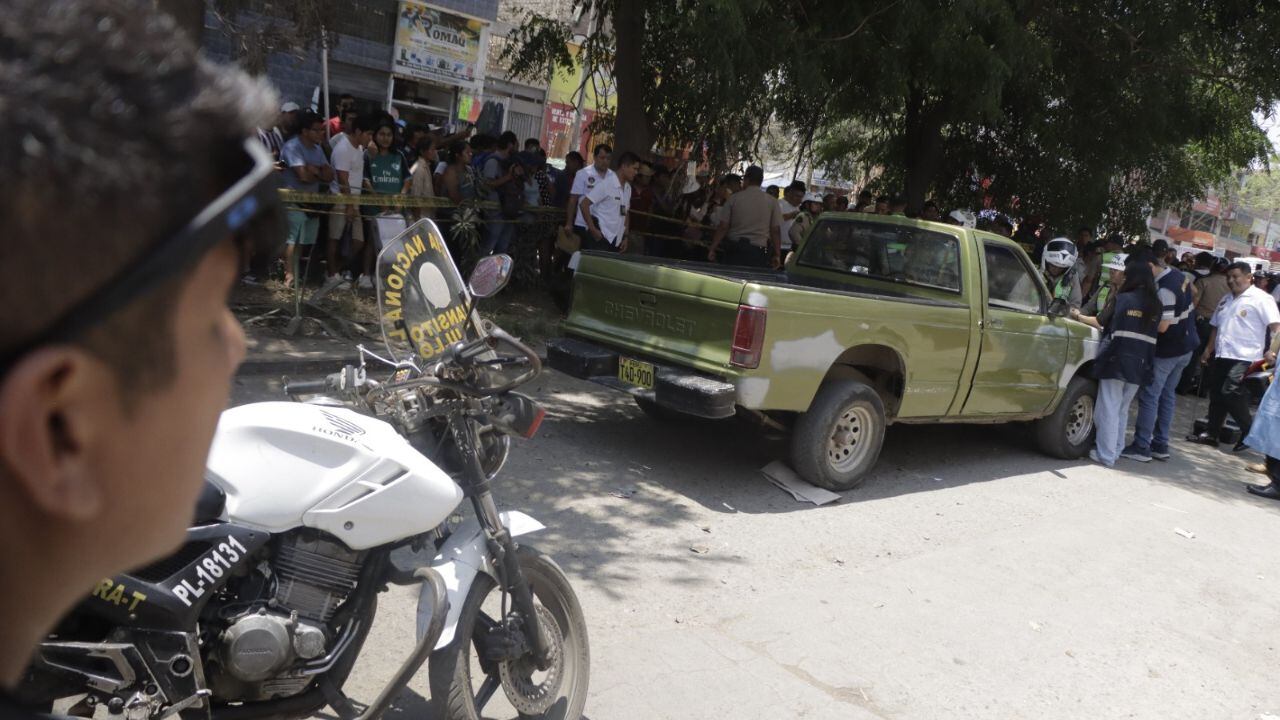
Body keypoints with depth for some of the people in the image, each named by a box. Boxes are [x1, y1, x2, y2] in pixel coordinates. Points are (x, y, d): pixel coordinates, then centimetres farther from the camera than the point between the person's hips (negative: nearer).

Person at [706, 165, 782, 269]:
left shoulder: (734, 198, 2)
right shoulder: (772, 202, 1)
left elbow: (723, 227, 0)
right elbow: (775, 230, -1)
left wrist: (712, 249, 5)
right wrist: (777, 255, 4)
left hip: (736, 249, 1)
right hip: (759, 251, 0)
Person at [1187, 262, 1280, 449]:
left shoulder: (1260, 298, -7)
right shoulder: (1226, 299, 18)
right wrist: (1209, 350, 18)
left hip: (1244, 358, -8)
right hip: (1221, 355, 8)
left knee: (1230, 393, -15)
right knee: (1216, 395, 10)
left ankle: (1250, 433, 0)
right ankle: (1211, 433, 19)